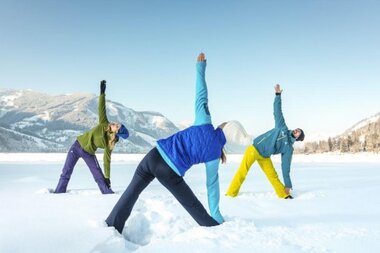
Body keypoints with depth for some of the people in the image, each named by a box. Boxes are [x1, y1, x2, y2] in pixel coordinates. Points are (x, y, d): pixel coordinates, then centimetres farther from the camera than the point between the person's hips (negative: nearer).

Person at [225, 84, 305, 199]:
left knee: (273, 176, -4)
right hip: (254, 149, -3)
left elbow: (286, 167, 3)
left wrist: (288, 185, -1)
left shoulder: (288, 149, 3)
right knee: (242, 172, -9)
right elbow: (277, 110, 1)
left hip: (264, 157, 3)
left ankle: (284, 195, 10)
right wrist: (278, 94, -7)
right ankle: (231, 194, -5)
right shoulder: (282, 128, 3)